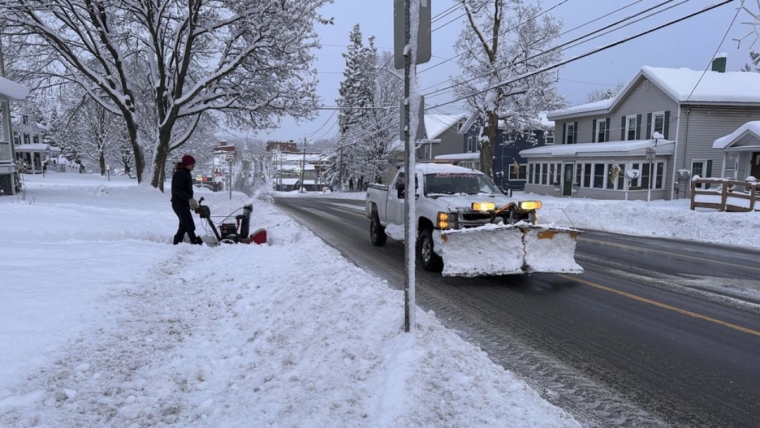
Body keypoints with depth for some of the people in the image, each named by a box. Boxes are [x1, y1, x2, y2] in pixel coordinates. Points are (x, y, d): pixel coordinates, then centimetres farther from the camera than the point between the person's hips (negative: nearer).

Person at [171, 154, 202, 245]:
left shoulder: (186, 173, 15)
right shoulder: (180, 173, -16)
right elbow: (178, 190, -24)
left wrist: (191, 200, 13)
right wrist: (190, 199, -29)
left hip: (184, 204, 10)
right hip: (180, 204, -10)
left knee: (183, 225, 16)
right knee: (190, 226, -13)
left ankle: (176, 243, 24)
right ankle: (195, 243, -15)